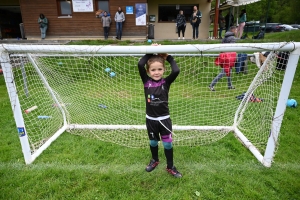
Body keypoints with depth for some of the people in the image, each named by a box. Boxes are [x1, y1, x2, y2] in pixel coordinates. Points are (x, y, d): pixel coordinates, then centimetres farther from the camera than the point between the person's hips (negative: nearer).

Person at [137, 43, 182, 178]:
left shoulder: (166, 82, -9)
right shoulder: (146, 81, -8)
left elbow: (176, 71, -27)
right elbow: (140, 65, -21)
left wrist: (168, 57, -15)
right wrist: (150, 52, -16)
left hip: (164, 119, -1)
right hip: (150, 119, 2)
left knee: (167, 143, 9)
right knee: (153, 142, 21)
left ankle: (170, 167, 30)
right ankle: (155, 160, 47)